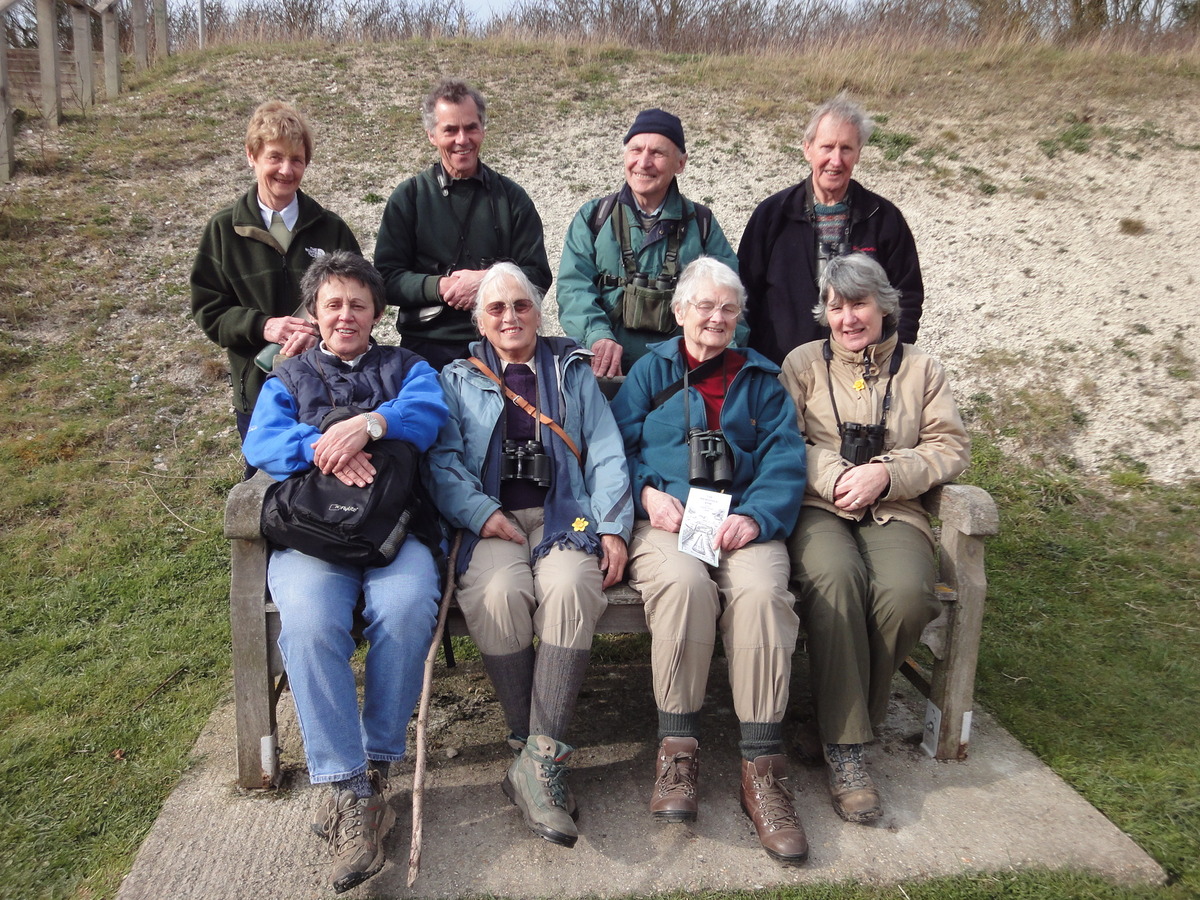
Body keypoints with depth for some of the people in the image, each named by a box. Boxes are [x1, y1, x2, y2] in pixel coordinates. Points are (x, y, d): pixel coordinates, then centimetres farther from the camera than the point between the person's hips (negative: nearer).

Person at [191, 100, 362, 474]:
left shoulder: (330, 228, 2)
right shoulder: (224, 230, 2)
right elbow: (208, 311, 1)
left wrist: (321, 332, -18)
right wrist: (261, 326, -18)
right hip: (258, 391, 0)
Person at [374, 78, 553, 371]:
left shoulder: (511, 196, 11)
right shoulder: (408, 197, 9)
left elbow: (538, 276, 7)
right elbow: (387, 279, 3)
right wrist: (439, 287, -15)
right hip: (428, 348, 0)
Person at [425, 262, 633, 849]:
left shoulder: (573, 372, 23)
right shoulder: (456, 380, 21)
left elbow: (606, 453, 12)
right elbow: (443, 461, 6)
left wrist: (614, 526, -4)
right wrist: (482, 513, -13)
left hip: (565, 514, 0)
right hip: (492, 522, 0)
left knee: (570, 586, -34)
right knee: (498, 593, -33)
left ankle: (537, 759, -30)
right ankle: (535, 749, -18)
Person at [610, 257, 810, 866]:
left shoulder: (760, 377, 20)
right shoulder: (651, 369, 19)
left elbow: (785, 461, 7)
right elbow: (617, 443, 10)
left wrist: (755, 516, -12)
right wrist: (647, 492, -10)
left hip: (743, 522, 1)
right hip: (664, 519, -1)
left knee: (762, 591, -32)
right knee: (684, 583, -35)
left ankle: (762, 769, -24)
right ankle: (677, 748, -20)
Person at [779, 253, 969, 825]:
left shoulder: (921, 369, 18)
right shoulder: (802, 363, 15)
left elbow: (950, 447, 7)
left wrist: (886, 473, -9)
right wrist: (835, 476, -14)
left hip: (893, 511, 2)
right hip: (817, 507, -1)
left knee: (906, 593, -31)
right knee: (835, 576, -35)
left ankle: (847, 718, -9)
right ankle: (844, 746, -25)